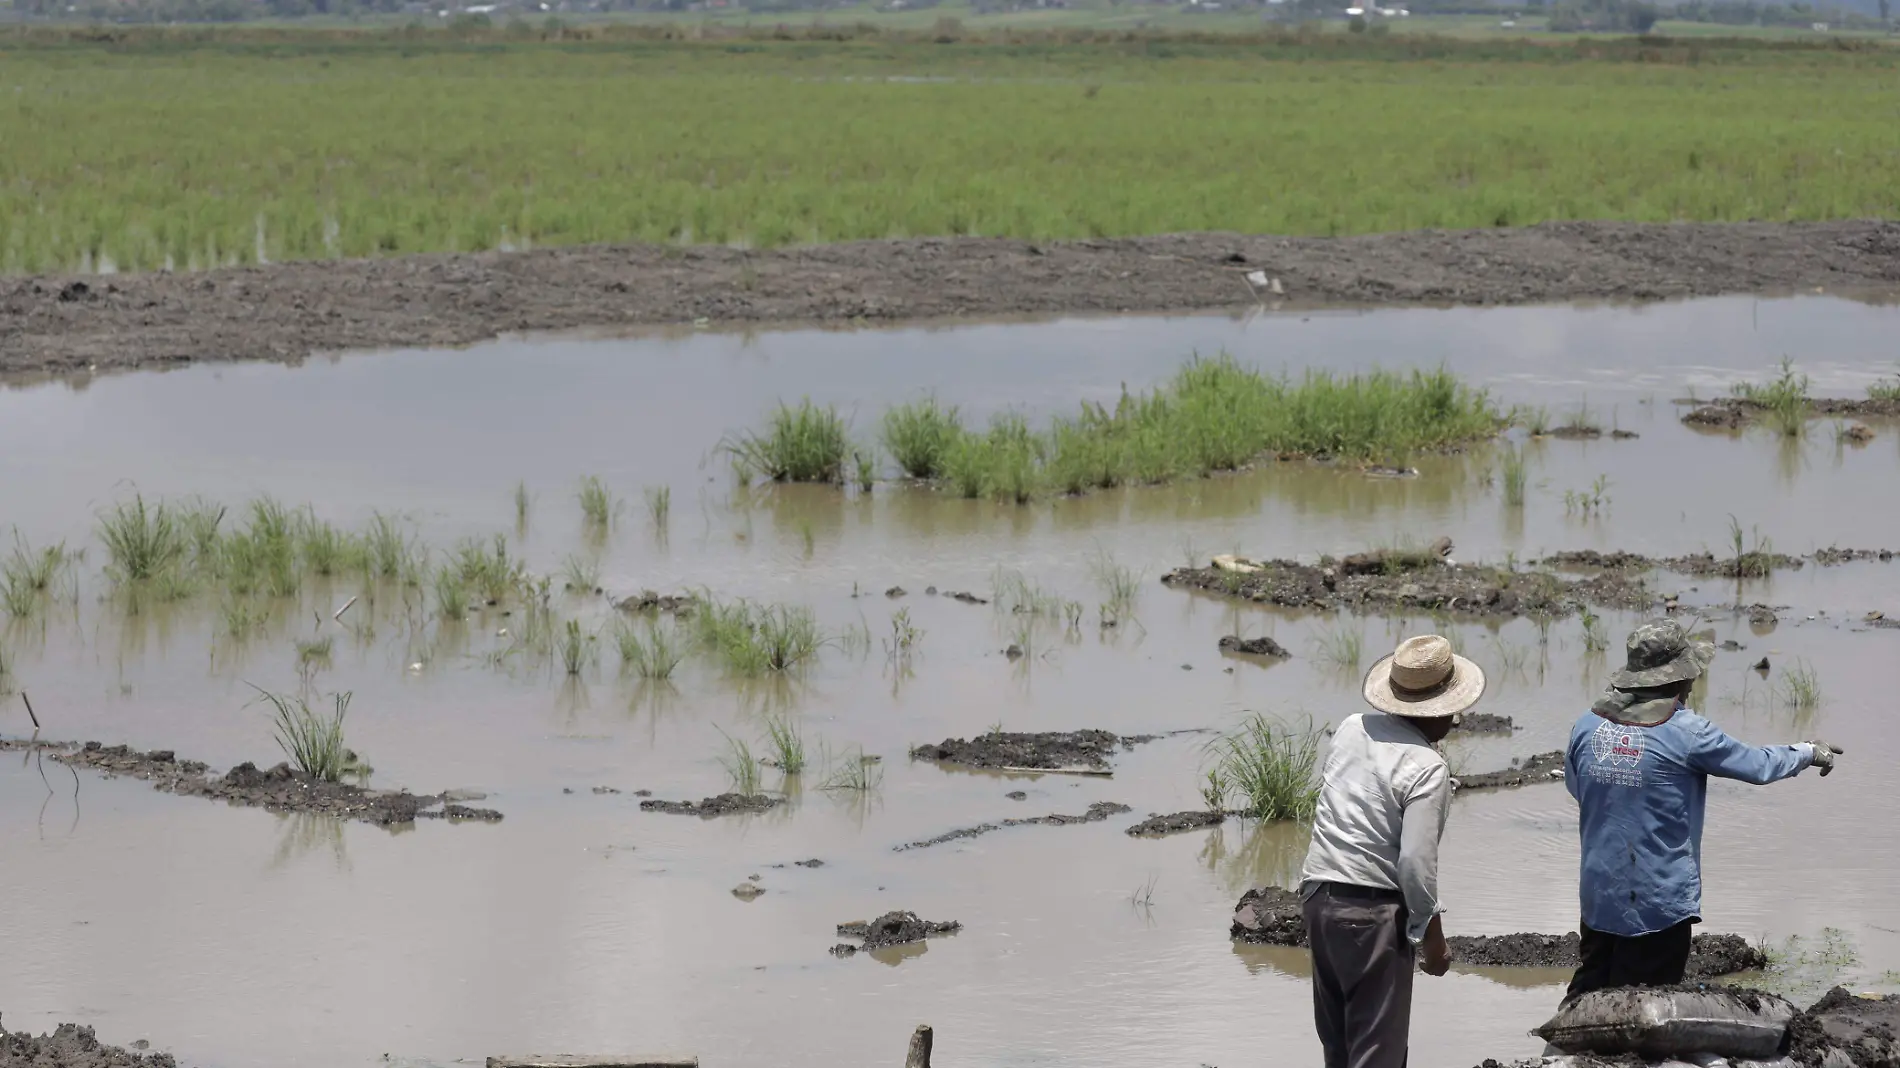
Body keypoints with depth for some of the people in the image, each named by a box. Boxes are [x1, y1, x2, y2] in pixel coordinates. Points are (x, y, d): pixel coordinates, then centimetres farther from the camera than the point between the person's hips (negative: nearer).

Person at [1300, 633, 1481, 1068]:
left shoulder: (1352, 728, 3)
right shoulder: (1427, 768, -16)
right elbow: (1416, 861, -19)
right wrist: (1432, 935, -9)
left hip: (1319, 896, 7)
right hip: (1374, 908, -7)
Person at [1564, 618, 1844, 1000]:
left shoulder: (1588, 726, -3)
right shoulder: (1687, 733, -16)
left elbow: (1574, 786, 14)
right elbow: (1757, 766, -4)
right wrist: (1809, 753, 14)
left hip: (1598, 893, 5)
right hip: (1658, 902, -5)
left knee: (1590, 988, 17)